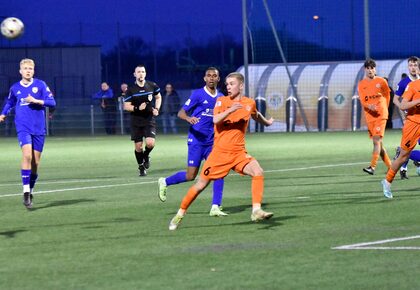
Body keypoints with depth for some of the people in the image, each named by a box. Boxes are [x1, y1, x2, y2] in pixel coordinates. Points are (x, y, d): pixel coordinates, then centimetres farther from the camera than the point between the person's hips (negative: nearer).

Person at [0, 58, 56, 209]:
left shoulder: (40, 85, 2)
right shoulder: (15, 88, 7)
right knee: (27, 155, -23)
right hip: (23, 127, -1)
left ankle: (31, 191, 23)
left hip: (39, 129, 1)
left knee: (35, 162, 5)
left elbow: (52, 102, -3)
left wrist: (36, 101, -15)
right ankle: (26, 191, -24)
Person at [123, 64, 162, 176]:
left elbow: (158, 97, 18)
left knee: (150, 143, -18)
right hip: (136, 121, 0)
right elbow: (126, 106, -4)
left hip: (149, 120, 0)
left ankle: (146, 156, 16)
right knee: (138, 146, 1)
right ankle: (141, 167, 22)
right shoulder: (131, 90, -5)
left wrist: (157, 109, 2)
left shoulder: (152, 86, 0)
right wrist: (137, 108, -21)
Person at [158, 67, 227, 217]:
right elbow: (181, 113, -7)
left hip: (212, 141, 5)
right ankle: (164, 182, 22)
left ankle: (215, 207, -6)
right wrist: (188, 118, -28)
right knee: (191, 175, -4)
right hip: (196, 140, -5)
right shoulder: (198, 94, -7)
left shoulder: (221, 97, 9)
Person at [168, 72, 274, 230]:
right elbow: (216, 120, -22)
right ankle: (180, 214, 19)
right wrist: (229, 111, -37)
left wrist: (267, 122, 46)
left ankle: (256, 211, -23)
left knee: (258, 172, -24)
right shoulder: (222, 101, -4)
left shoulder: (249, 103, 5)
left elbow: (256, 115, 30)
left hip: (239, 152, 2)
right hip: (220, 152, -2)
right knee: (201, 185, 2)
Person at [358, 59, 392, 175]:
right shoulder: (361, 84, 6)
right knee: (378, 143, 7)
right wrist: (369, 106, -23)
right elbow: (362, 101, -3)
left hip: (381, 115, -4)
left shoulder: (381, 82, 1)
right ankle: (390, 166, 20)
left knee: (377, 140, -16)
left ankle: (372, 167, -25)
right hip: (369, 116, 4)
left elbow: (387, 97, 13)